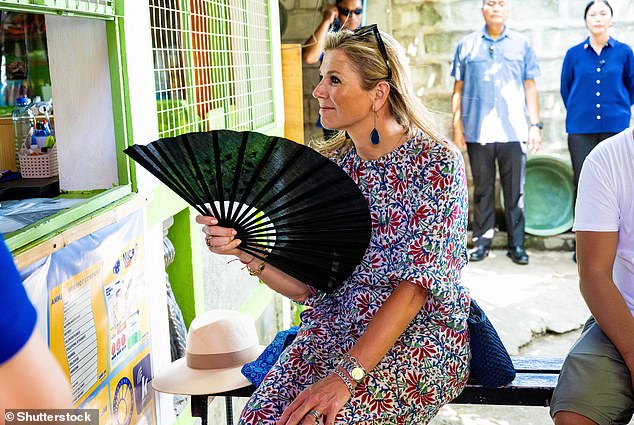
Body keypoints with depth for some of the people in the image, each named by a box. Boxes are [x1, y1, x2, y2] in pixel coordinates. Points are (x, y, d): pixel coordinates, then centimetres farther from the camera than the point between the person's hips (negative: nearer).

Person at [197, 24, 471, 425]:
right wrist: (244, 249, -16)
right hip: (334, 327, 4)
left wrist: (346, 375, -27)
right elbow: (304, 285, 3)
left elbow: (415, 284, -18)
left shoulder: (436, 162, -10)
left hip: (419, 334, -4)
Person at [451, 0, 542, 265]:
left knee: (515, 190, 2)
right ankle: (482, 241, 14)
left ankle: (516, 244, 9)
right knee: (482, 189, 7)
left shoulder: (522, 44, 10)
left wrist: (535, 124, 3)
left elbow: (530, 87, 10)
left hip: (513, 131, 0)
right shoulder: (466, 45, 9)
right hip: (478, 131, 0)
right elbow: (458, 89, 9)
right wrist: (457, 126, 2)